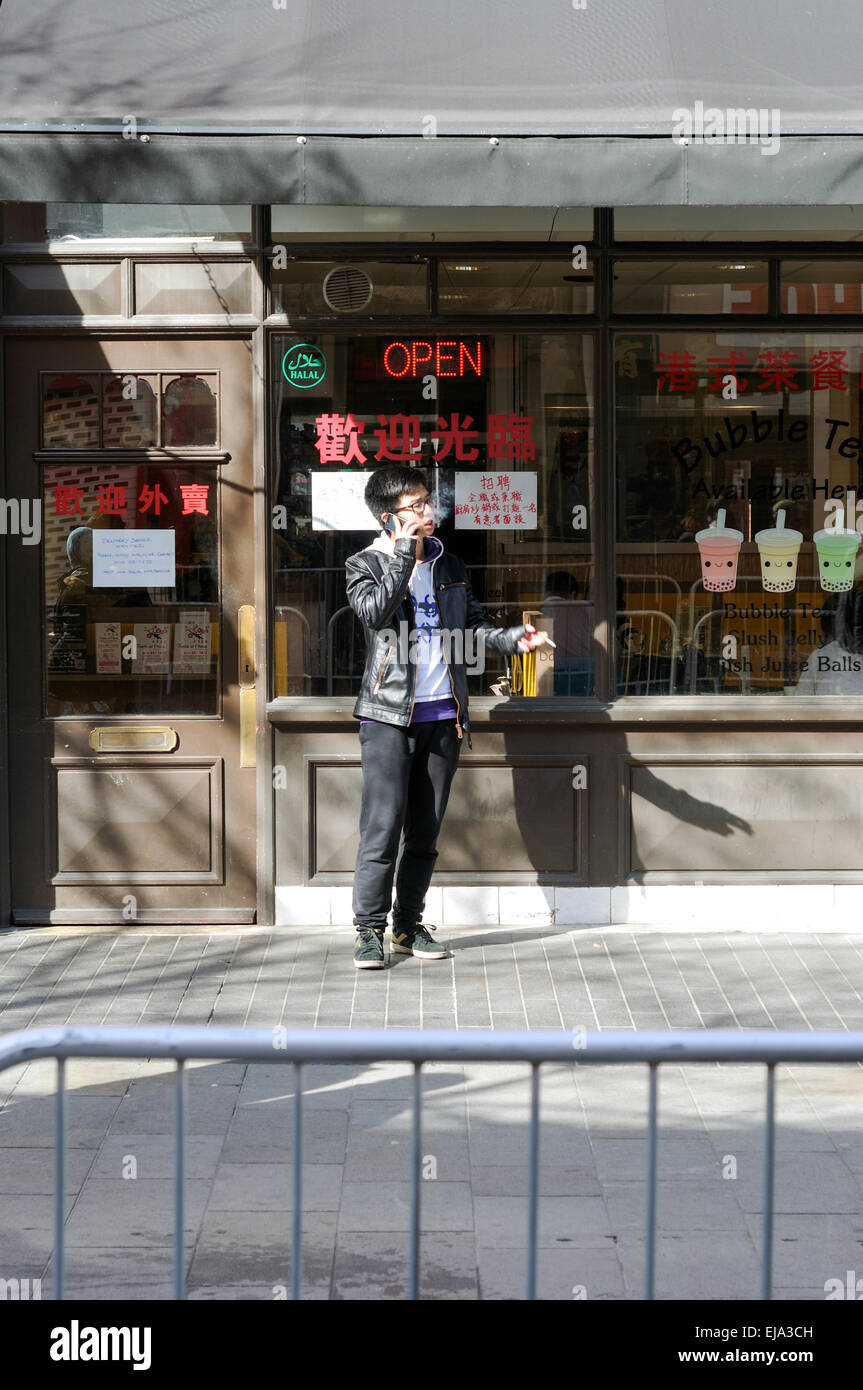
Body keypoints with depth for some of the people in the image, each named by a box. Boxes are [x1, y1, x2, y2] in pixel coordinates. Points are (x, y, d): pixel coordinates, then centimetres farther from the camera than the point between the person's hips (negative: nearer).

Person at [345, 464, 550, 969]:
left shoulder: (450, 566, 14)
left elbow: (473, 626, 18)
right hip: (390, 714, -5)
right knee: (383, 826, -9)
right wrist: (408, 552, -18)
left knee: (426, 830, 9)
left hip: (444, 716, 5)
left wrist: (514, 639, 1)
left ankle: (409, 925, 18)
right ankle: (370, 929, -1)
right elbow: (374, 610, -21)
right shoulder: (366, 564, -1)